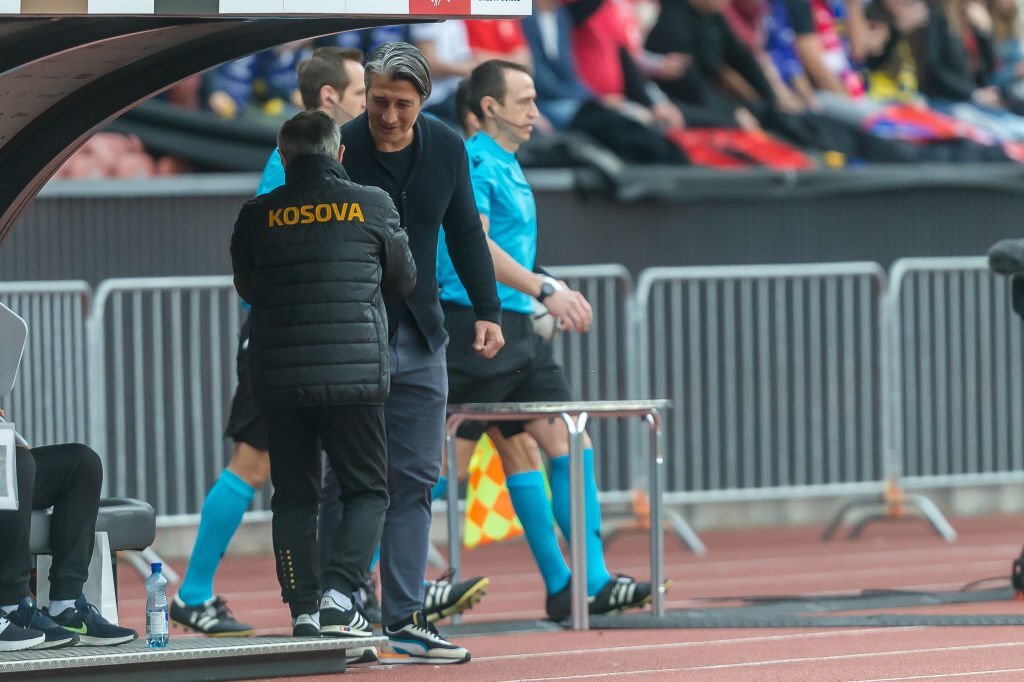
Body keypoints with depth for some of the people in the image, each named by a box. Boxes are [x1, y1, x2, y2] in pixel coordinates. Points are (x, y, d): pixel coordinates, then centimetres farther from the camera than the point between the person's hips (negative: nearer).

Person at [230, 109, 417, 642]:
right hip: (356, 375, -2)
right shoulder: (372, 207, 2)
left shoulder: (257, 216, 4)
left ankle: (303, 610, 5)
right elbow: (404, 282, 15)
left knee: (293, 497, 10)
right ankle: (338, 596, -9)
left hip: (279, 378, 2)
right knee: (366, 491, 8)